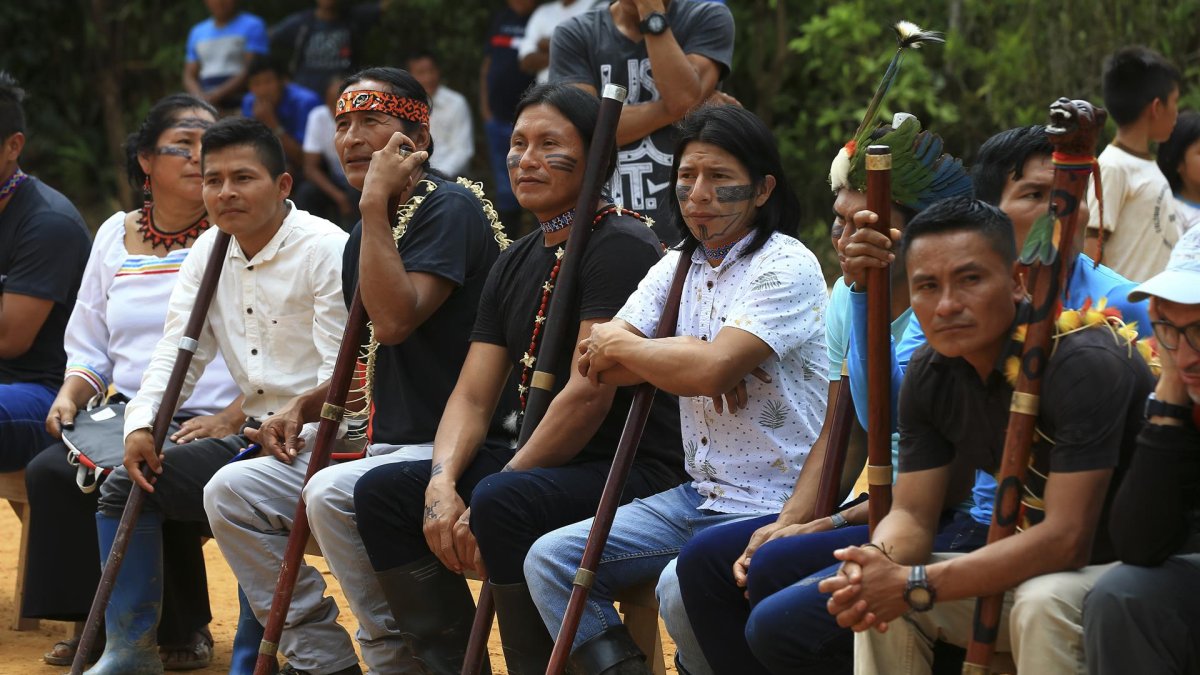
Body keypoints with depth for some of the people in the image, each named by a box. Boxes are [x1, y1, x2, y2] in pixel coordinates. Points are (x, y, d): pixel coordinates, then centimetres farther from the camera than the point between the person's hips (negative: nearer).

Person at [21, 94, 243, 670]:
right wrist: (70, 396, -2)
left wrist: (230, 419, -21)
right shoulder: (115, 236, 16)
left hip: (216, 424, -5)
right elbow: (88, 349, 19)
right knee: (50, 471, -21)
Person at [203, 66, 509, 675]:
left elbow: (394, 321, -26)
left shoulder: (449, 208, -12)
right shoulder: (369, 229, 15)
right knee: (231, 492, 1)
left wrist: (376, 201, -21)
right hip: (386, 447, 9)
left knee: (333, 494, -34)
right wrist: (307, 404, 8)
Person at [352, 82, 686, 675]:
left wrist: (489, 496, -18)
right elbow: (473, 396, 11)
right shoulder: (516, 264, 15)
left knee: (502, 503, -35)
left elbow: (589, 393, -20)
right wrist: (443, 484, -10)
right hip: (534, 464, 9)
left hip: (634, 471, -9)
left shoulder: (620, 247, -12)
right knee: (382, 492, -2)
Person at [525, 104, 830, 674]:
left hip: (775, 509, -8)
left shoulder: (787, 266, -12)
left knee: (682, 585, -34)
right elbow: (594, 364, 4)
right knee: (549, 559, -3)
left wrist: (621, 347, -8)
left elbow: (713, 369, -25)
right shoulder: (677, 268, 12)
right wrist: (682, 358, -13)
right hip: (697, 497, 8)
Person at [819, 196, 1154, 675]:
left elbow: (1066, 540, -29)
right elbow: (912, 512, 1)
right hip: (1038, 565, 7)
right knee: (881, 599, -6)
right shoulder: (929, 374, -1)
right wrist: (876, 562, -25)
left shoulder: (1084, 364, -25)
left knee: (1043, 603, -36)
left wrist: (916, 584, -31)